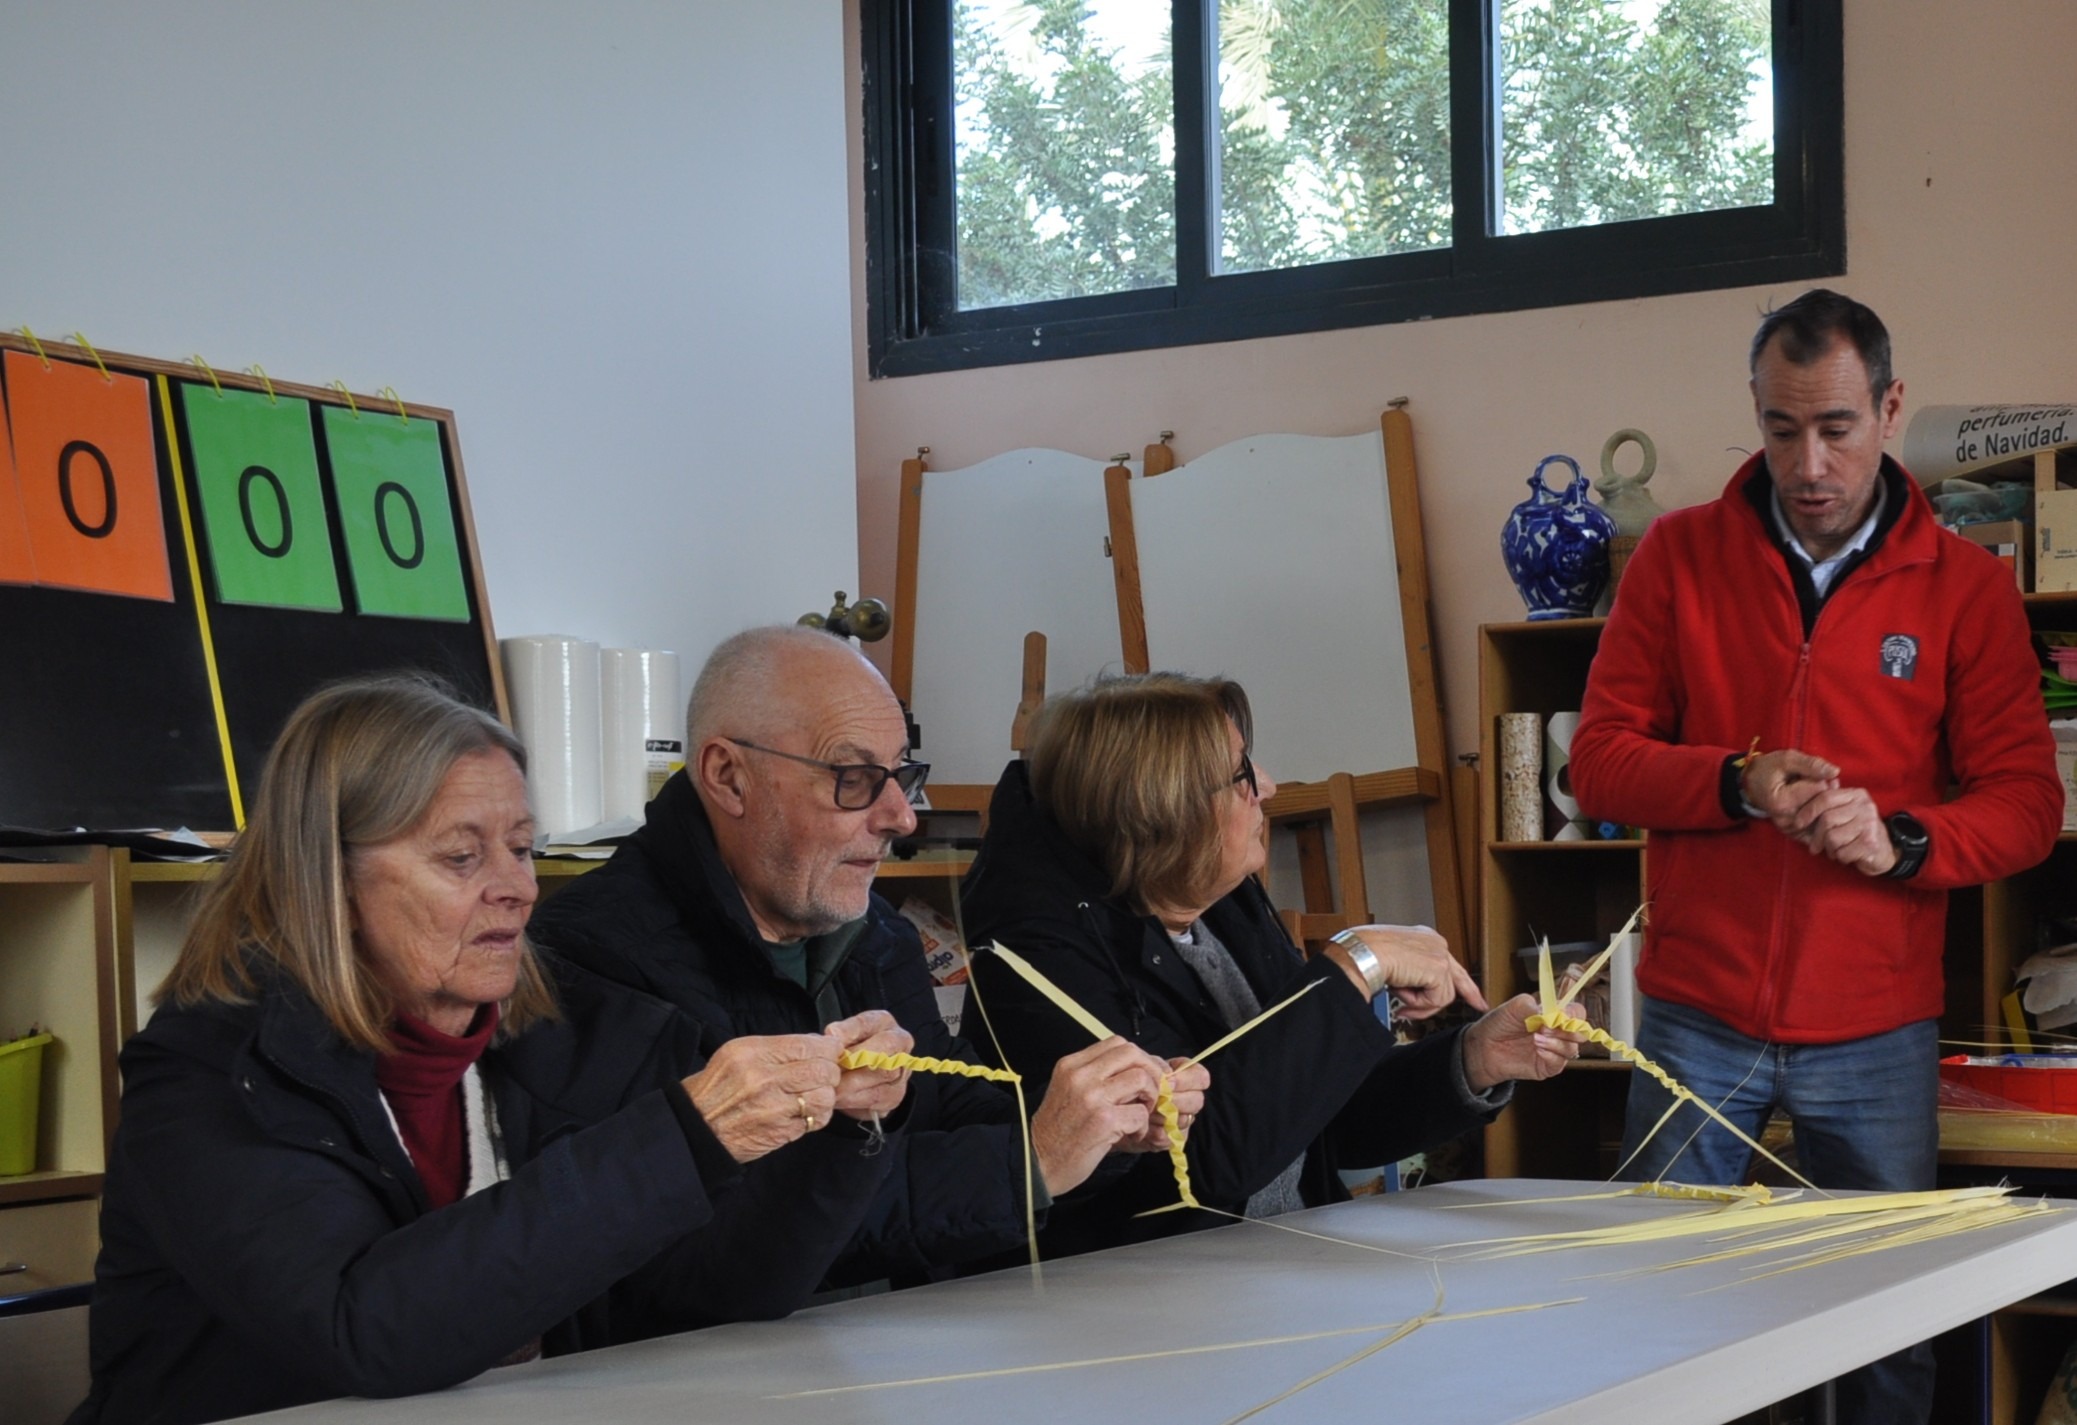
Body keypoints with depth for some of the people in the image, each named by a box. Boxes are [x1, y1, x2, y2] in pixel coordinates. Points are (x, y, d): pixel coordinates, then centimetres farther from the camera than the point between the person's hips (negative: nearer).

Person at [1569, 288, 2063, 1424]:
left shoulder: (1964, 585, 1)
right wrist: (1739, 783, -18)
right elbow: (1598, 761, -1)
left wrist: (1901, 841, -19)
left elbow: (2025, 805, 0)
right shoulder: (1679, 556, 3)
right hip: (1696, 1020, 0)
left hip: (1878, 1033, 0)